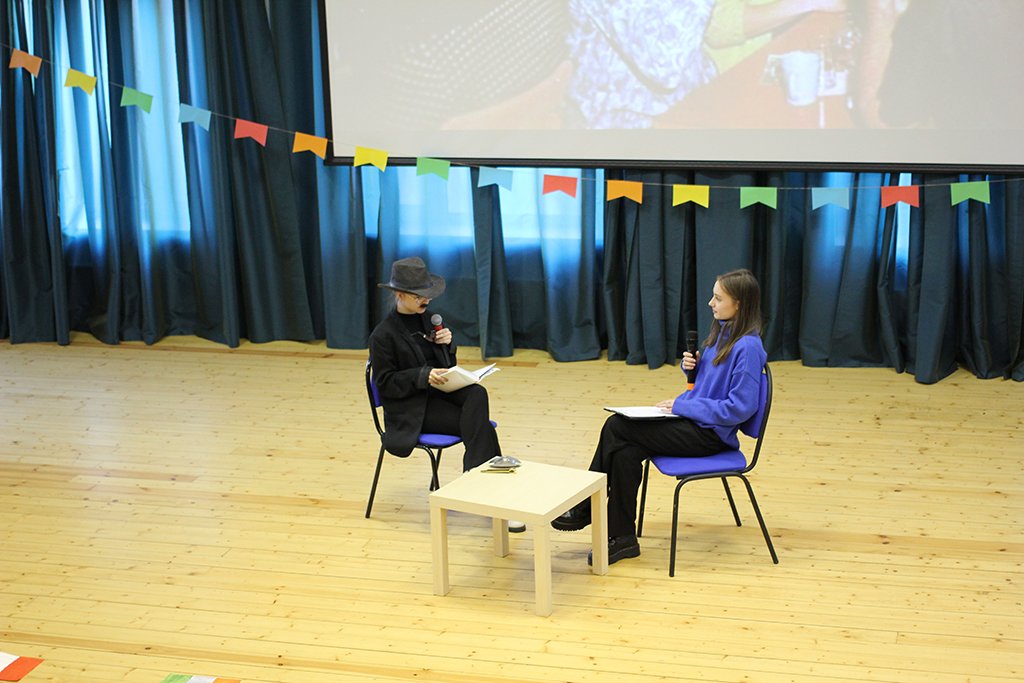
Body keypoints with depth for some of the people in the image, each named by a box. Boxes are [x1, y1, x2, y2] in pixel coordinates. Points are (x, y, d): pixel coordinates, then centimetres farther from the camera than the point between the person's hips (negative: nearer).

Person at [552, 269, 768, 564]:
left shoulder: (748, 347, -18)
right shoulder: (722, 331, 11)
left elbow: (741, 407, -22)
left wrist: (682, 406, -16)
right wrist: (691, 364, 1)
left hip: (711, 434, -9)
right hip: (693, 421, 9)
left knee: (617, 428, -16)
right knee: (625, 452, -14)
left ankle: (585, 509, -1)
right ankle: (621, 538, -7)